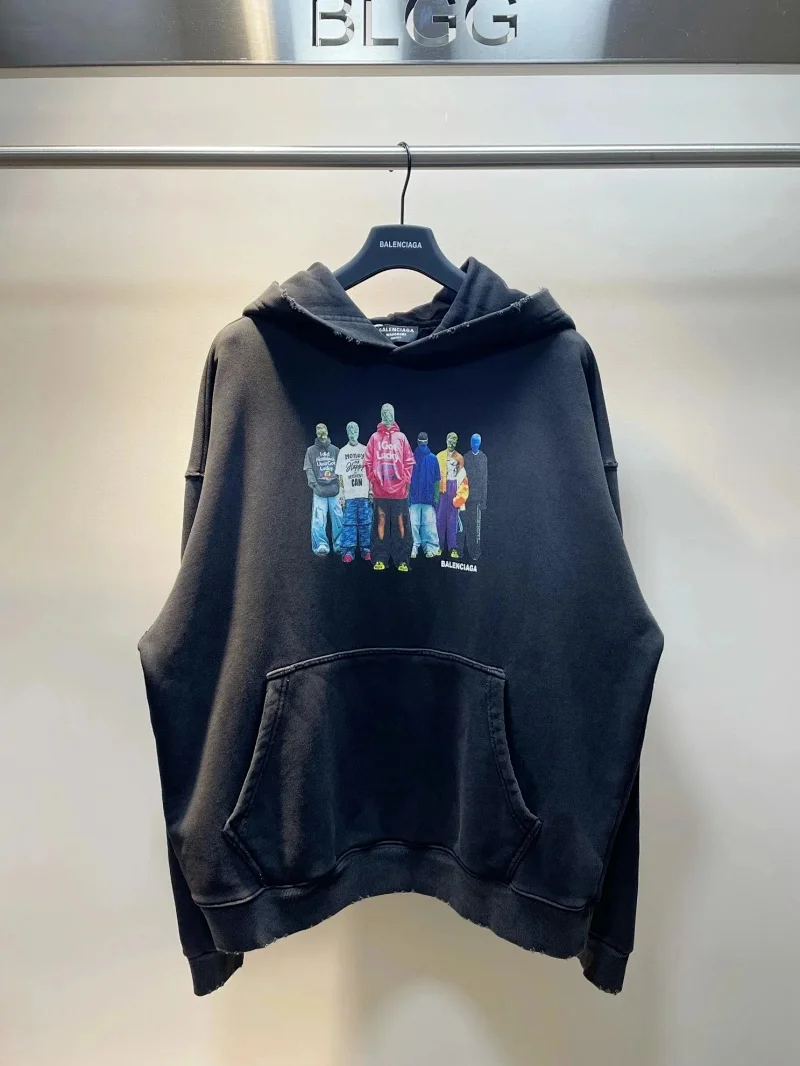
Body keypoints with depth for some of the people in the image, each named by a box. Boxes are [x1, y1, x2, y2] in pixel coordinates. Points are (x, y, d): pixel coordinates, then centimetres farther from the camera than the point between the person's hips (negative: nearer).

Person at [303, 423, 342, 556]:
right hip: (319, 491, -1)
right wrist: (315, 485, -10)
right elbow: (309, 470, 2)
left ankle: (339, 544, 12)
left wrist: (339, 485, -4)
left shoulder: (335, 450, 11)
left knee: (338, 518, 1)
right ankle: (321, 545, -8)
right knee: (318, 519, -11)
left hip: (335, 490, 1)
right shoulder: (311, 450, 9)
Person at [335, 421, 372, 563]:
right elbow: (340, 475, 6)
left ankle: (366, 550, 11)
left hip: (364, 494, 1)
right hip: (349, 495, 0)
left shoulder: (365, 450, 9)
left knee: (365, 522, 3)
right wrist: (341, 494, -1)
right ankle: (348, 551, 2)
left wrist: (371, 491, 2)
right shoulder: (343, 451, 8)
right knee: (348, 523, -1)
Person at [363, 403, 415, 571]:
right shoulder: (374, 437, 8)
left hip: (399, 490, 0)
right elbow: (368, 461, 7)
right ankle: (379, 559, 6)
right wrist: (372, 479, -1)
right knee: (380, 522, 1)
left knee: (401, 524, 0)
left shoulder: (401, 437, 9)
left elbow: (409, 461, 8)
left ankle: (402, 560, 5)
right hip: (380, 491, 0)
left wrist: (406, 481, 0)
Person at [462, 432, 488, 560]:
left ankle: (476, 551, 0)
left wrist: (484, 500, -3)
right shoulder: (466, 457, 7)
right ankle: (469, 549, 16)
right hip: (467, 495, 2)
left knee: (476, 523, -5)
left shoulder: (483, 457, 2)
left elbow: (485, 479, 1)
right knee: (467, 523, 6)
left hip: (478, 496, -2)